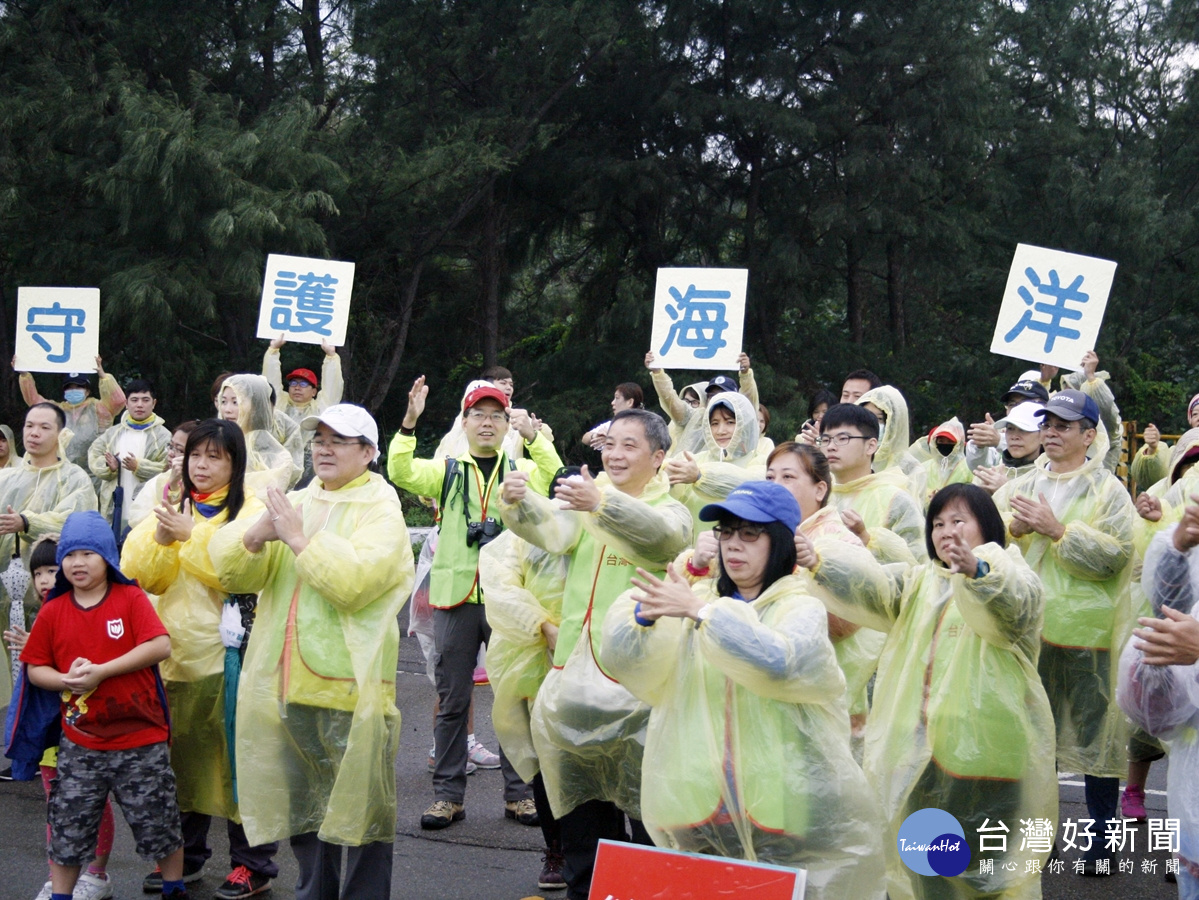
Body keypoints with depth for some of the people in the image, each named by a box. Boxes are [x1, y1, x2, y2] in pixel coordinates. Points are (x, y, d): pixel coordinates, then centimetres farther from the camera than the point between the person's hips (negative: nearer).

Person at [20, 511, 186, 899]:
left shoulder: (131, 598, -5)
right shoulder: (53, 611, 3)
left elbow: (160, 645, -17)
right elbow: (34, 668, 7)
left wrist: (101, 671, -20)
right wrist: (65, 681, -15)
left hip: (141, 739, -2)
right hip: (80, 743, 2)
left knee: (158, 824, 8)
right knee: (67, 831, 6)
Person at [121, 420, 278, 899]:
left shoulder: (251, 511, -3)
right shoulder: (171, 509, 13)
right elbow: (139, 574, 4)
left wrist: (191, 536, -20)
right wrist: (160, 539, -13)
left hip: (228, 652, -5)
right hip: (176, 655, 5)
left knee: (236, 757, -2)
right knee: (181, 757, 13)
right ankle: (185, 856, 25)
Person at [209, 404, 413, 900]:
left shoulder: (380, 510, -3)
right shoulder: (294, 503, 16)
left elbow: (355, 580, -21)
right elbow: (232, 571, 7)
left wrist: (299, 539, -16)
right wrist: (256, 535, -13)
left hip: (351, 686, -6)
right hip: (289, 685, 6)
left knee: (360, 804, -3)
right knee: (304, 803, 16)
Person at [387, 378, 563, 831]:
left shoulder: (520, 470, 9)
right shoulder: (447, 470, 9)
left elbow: (555, 477, -11)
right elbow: (401, 473, -8)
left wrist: (533, 436, -25)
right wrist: (409, 423, -21)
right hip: (456, 597, 0)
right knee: (452, 700, 5)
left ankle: (518, 791, 14)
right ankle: (448, 793, 12)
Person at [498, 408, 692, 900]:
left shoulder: (672, 509, 0)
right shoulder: (584, 496, 11)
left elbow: (659, 534, -25)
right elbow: (551, 530, -9)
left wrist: (601, 503, -42)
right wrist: (520, 501, -32)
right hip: (577, 669, 4)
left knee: (647, 811, -2)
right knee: (583, 805, 13)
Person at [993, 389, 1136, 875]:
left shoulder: (1107, 490, -1)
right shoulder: (1020, 486, 13)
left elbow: (1115, 554, -14)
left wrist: (1057, 530, -17)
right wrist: (1013, 528, -12)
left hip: (1087, 630, -4)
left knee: (1094, 732, 0)